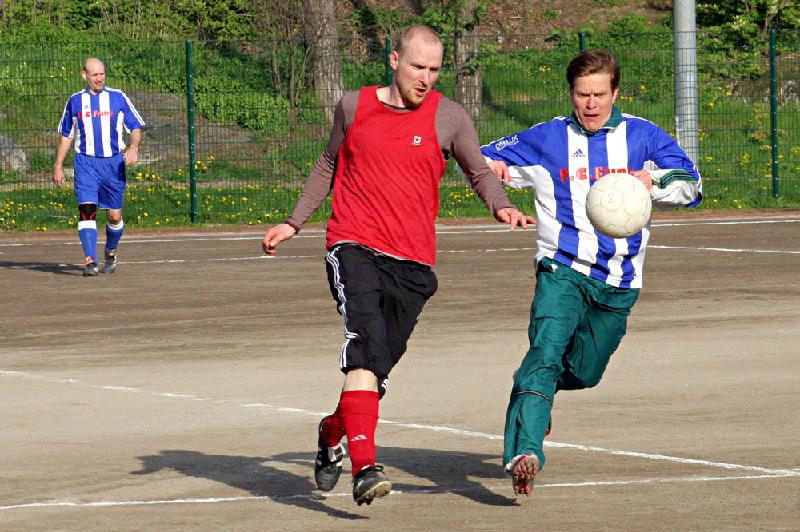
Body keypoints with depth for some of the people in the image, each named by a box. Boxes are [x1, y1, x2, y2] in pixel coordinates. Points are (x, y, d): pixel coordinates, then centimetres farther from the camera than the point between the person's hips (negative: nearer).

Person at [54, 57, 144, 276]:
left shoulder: (118, 98, 3)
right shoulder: (75, 101, 8)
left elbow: (136, 126, 5)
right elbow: (66, 135, 17)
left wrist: (133, 148, -15)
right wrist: (58, 165, 13)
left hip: (113, 162, 0)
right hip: (86, 162, 0)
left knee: (115, 215, 4)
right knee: (87, 209, -17)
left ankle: (111, 253, 31)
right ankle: (90, 261, -23)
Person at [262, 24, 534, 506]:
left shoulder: (449, 118, 5)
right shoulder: (354, 106, 9)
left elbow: (480, 172, 15)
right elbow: (329, 165, 25)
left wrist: (502, 206, -6)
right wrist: (295, 223, 24)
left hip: (413, 263, 1)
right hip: (354, 247, -1)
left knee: (379, 367, 3)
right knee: (367, 344, -23)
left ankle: (333, 433, 35)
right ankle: (365, 467, -31)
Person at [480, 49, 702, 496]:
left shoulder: (642, 137, 6)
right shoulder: (548, 139, 5)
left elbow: (691, 185, -1)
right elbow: (484, 158, 11)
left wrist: (654, 180, -22)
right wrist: (489, 167, -15)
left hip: (619, 282, 2)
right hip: (563, 270, -2)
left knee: (582, 372, 11)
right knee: (545, 353, -24)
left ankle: (540, 389, 48)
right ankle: (525, 453, -36)